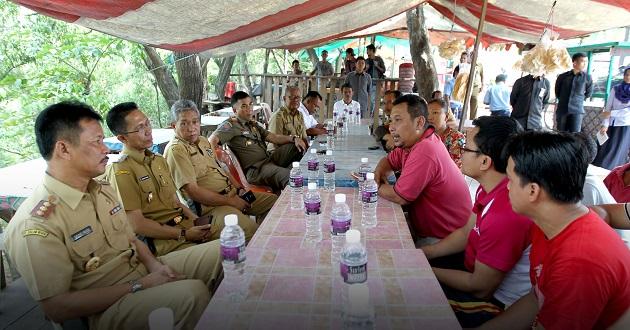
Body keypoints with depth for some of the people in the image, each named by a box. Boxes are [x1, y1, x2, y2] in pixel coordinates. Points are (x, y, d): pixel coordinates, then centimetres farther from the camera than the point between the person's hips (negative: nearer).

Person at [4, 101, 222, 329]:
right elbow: (56, 308, -19)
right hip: (104, 309, -8)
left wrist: (154, 264, -6)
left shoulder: (102, 189, 6)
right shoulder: (34, 225, -19)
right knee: (193, 292, -34)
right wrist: (139, 286, -19)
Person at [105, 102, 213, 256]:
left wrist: (197, 220, 0)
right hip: (162, 239, -8)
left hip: (185, 224, 8)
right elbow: (136, 224, -13)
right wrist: (183, 234, -13)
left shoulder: (159, 160, 18)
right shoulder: (121, 171, -9)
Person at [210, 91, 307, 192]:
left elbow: (273, 137, 15)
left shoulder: (253, 125, 23)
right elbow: (212, 140, -19)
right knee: (292, 177, -32)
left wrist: (293, 138, -2)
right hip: (255, 169, -9)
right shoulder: (230, 125, -3)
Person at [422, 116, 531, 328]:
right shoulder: (489, 187, -6)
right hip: (477, 267, 8)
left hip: (495, 302, -8)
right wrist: (421, 254, 0)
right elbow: (465, 234, 8)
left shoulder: (506, 214, -36)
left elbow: (480, 287, -24)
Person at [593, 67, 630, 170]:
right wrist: (605, 124, -10)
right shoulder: (615, 89, 2)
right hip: (611, 125, 2)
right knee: (603, 151, 2)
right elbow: (607, 108, -2)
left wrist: (611, 113, -17)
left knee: (616, 154, 2)